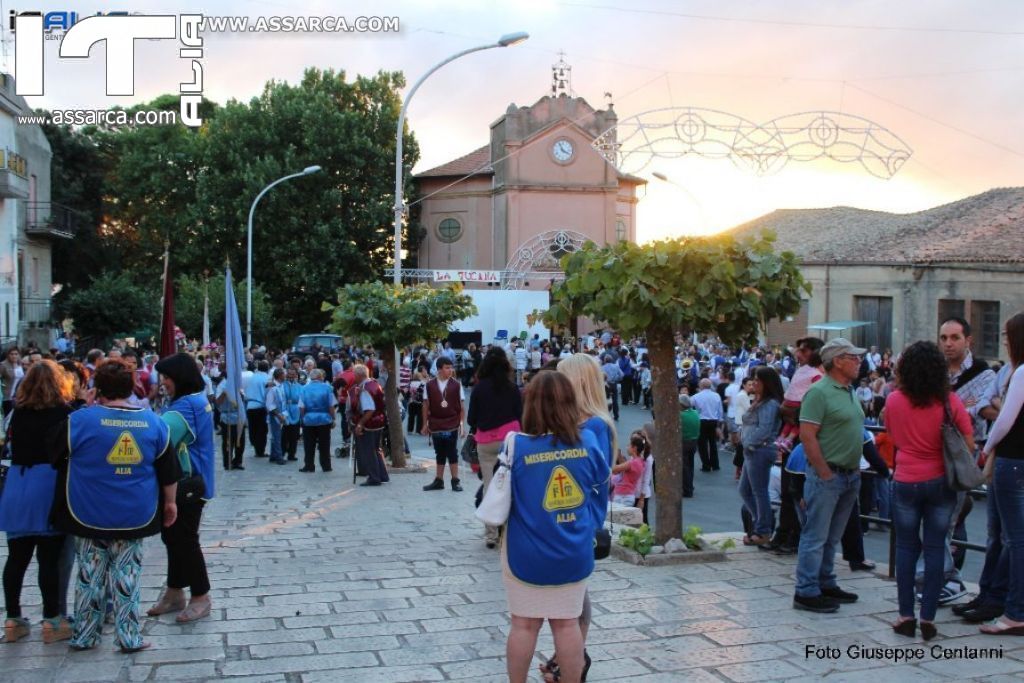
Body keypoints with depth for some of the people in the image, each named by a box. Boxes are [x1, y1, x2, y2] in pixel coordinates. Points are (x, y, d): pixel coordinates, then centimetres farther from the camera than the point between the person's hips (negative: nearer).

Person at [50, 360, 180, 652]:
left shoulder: (79, 420, -10)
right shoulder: (153, 422, -1)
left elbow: (58, 460, 3)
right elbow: (168, 471, 5)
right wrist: (170, 502, 16)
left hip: (89, 514, -1)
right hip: (135, 515, 1)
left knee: (90, 575, 11)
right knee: (127, 574, 9)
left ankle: (84, 636, 21)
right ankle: (129, 637, 12)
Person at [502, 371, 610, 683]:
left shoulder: (517, 445, -16)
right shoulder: (586, 441, -8)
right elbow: (601, 483, 8)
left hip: (526, 552, -2)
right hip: (574, 552, 2)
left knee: (524, 624, 11)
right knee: (567, 624, 13)